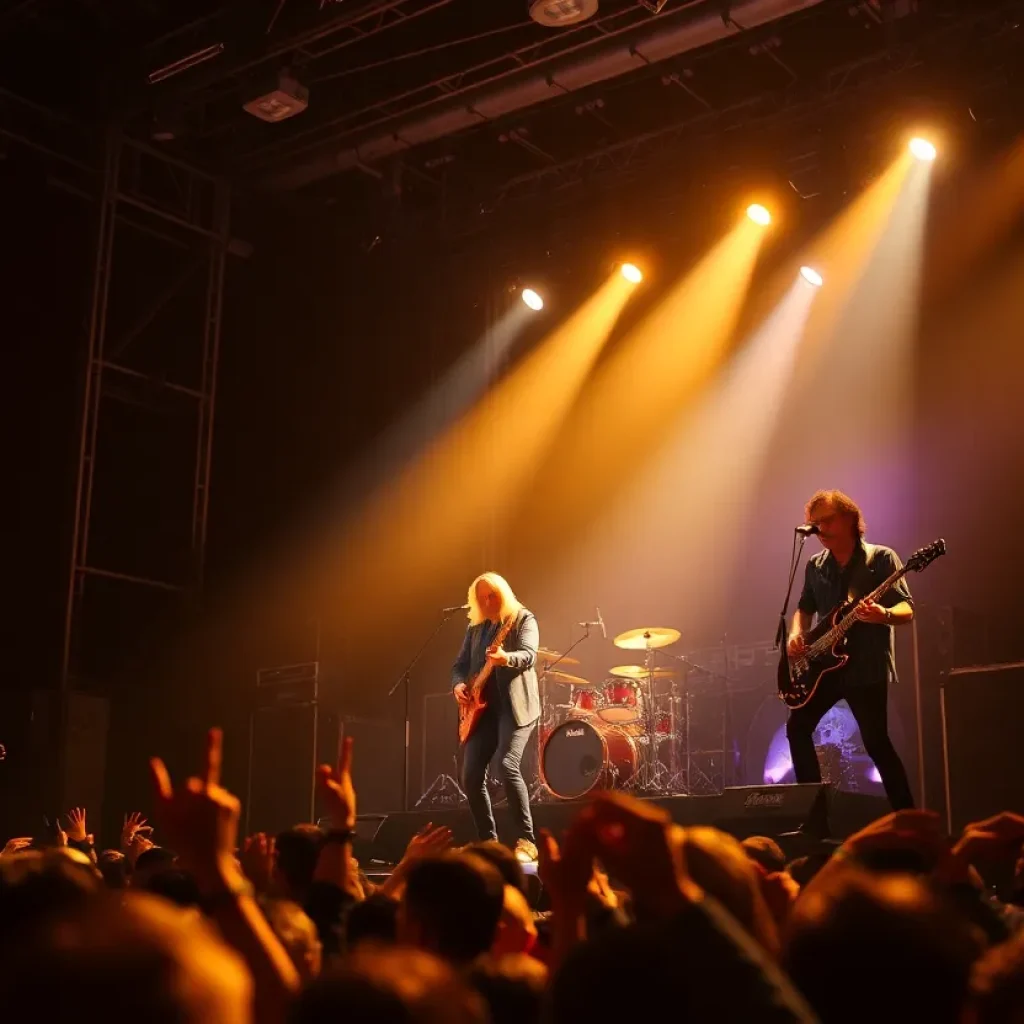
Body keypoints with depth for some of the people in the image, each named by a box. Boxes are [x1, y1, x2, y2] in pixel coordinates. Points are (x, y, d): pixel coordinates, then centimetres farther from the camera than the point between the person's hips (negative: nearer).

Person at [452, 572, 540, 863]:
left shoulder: (523, 619, -1)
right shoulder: (475, 627, 17)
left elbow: (529, 656, -18)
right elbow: (460, 663, 17)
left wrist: (506, 658, -39)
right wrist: (459, 684, -5)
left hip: (514, 705, -6)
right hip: (482, 708, 6)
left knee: (508, 766, -23)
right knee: (471, 774, -2)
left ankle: (526, 841, -16)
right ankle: (489, 841, 10)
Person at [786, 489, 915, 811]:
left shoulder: (881, 558, -5)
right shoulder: (815, 566, 11)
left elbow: (907, 610, -10)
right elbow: (805, 608, 22)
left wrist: (884, 615, -32)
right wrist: (796, 634, 0)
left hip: (867, 667, -6)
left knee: (876, 742, -10)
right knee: (798, 728, 2)